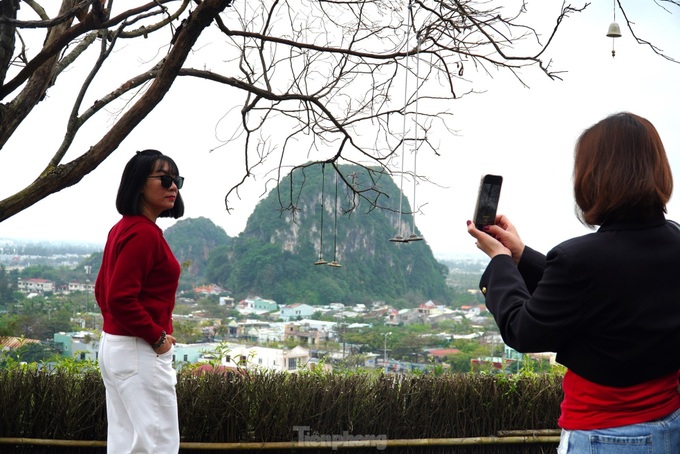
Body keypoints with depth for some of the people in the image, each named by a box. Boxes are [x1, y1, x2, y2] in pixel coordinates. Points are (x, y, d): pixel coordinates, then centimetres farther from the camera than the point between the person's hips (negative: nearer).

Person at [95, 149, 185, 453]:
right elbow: (121, 299, -25)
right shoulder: (144, 233, -19)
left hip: (114, 346, 10)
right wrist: (158, 337, -15)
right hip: (140, 353, -10)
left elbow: (102, 290, 19)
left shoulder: (123, 228, 12)